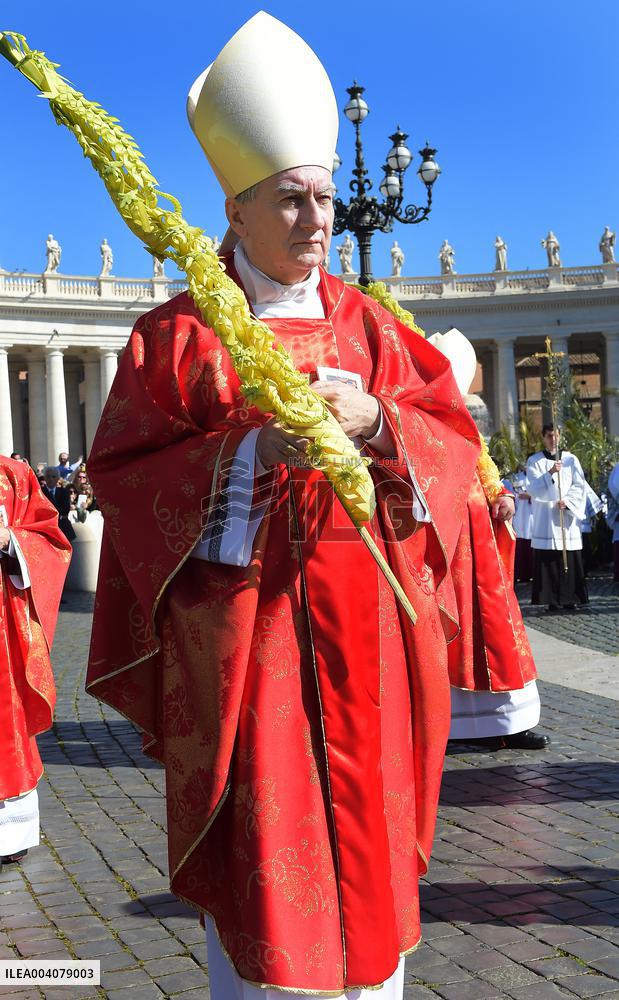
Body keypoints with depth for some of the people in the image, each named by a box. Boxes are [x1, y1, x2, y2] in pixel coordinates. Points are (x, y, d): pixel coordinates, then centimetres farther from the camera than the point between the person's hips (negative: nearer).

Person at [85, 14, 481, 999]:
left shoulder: (370, 327, 11)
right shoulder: (178, 334, 2)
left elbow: (452, 438, 8)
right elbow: (122, 472, -3)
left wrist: (374, 421, -13)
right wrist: (249, 450, -17)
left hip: (360, 626, 3)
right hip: (239, 624, -3)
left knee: (364, 825, 8)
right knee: (254, 838, 0)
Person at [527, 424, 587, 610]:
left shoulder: (571, 459, 11)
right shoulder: (534, 461, 6)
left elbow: (579, 487, 6)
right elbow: (534, 489, -6)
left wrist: (566, 501, -11)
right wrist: (550, 473, -20)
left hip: (568, 516, 2)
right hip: (545, 518, -1)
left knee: (570, 559, -1)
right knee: (547, 560, -6)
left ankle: (569, 598, 5)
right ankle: (552, 600, -4)